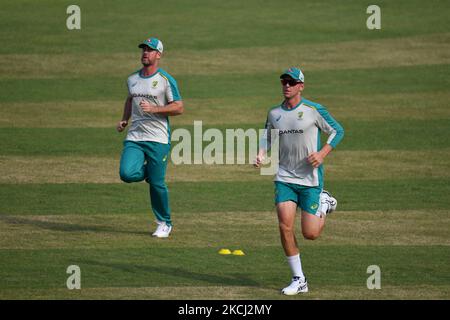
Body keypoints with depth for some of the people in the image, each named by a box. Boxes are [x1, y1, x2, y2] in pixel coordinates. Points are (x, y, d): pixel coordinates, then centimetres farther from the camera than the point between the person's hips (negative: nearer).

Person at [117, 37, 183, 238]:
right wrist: (124, 120, 16)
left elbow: (179, 108, -7)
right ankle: (148, 171, 18)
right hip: (134, 137, 4)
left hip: (158, 139, -4)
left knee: (157, 183, -3)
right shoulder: (132, 79, 12)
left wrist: (153, 109, -18)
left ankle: (164, 223, 14)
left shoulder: (166, 80, -5)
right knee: (127, 174, -17)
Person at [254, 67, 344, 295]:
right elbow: (267, 137, 21)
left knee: (310, 234, -3)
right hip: (284, 178, 3)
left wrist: (322, 154, -12)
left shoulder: (313, 110, -7)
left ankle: (324, 203, 31)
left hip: (311, 179, -3)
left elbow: (337, 131, 1)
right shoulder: (274, 114, 6)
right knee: (285, 226, -12)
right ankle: (298, 280, -1)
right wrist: (261, 154, 0)